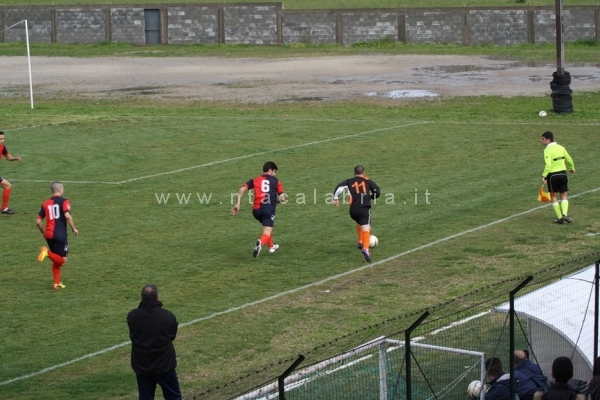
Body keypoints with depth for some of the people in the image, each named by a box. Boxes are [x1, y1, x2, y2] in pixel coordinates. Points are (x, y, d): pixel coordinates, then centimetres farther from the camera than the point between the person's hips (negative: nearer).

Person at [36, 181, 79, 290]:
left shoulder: (45, 203, 11)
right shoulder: (64, 201, -4)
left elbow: (38, 221, 9)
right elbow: (67, 216, -20)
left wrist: (44, 232, 24)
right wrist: (74, 229, -7)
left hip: (49, 235, 6)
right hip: (60, 235, -6)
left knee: (56, 261, 20)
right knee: (62, 262, -1)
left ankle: (57, 283, 16)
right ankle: (47, 252, -24)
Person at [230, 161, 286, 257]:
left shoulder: (255, 180, 16)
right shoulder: (276, 181, 11)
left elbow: (242, 189, 1)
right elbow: (282, 198, 6)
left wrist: (237, 204, 2)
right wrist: (276, 200, 28)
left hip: (256, 209, 4)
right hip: (269, 209, -4)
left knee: (267, 225, 33)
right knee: (267, 233, -9)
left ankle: (271, 246, 46)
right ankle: (260, 242, -44)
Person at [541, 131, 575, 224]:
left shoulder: (547, 150, -14)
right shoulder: (561, 148, 5)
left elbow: (548, 165, -26)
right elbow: (569, 160, 16)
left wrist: (544, 176, -27)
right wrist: (572, 168, 34)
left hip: (552, 175, -4)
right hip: (563, 173, 5)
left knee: (553, 196, 10)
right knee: (564, 196, 12)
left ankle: (559, 217, 9)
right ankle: (565, 214, -7)